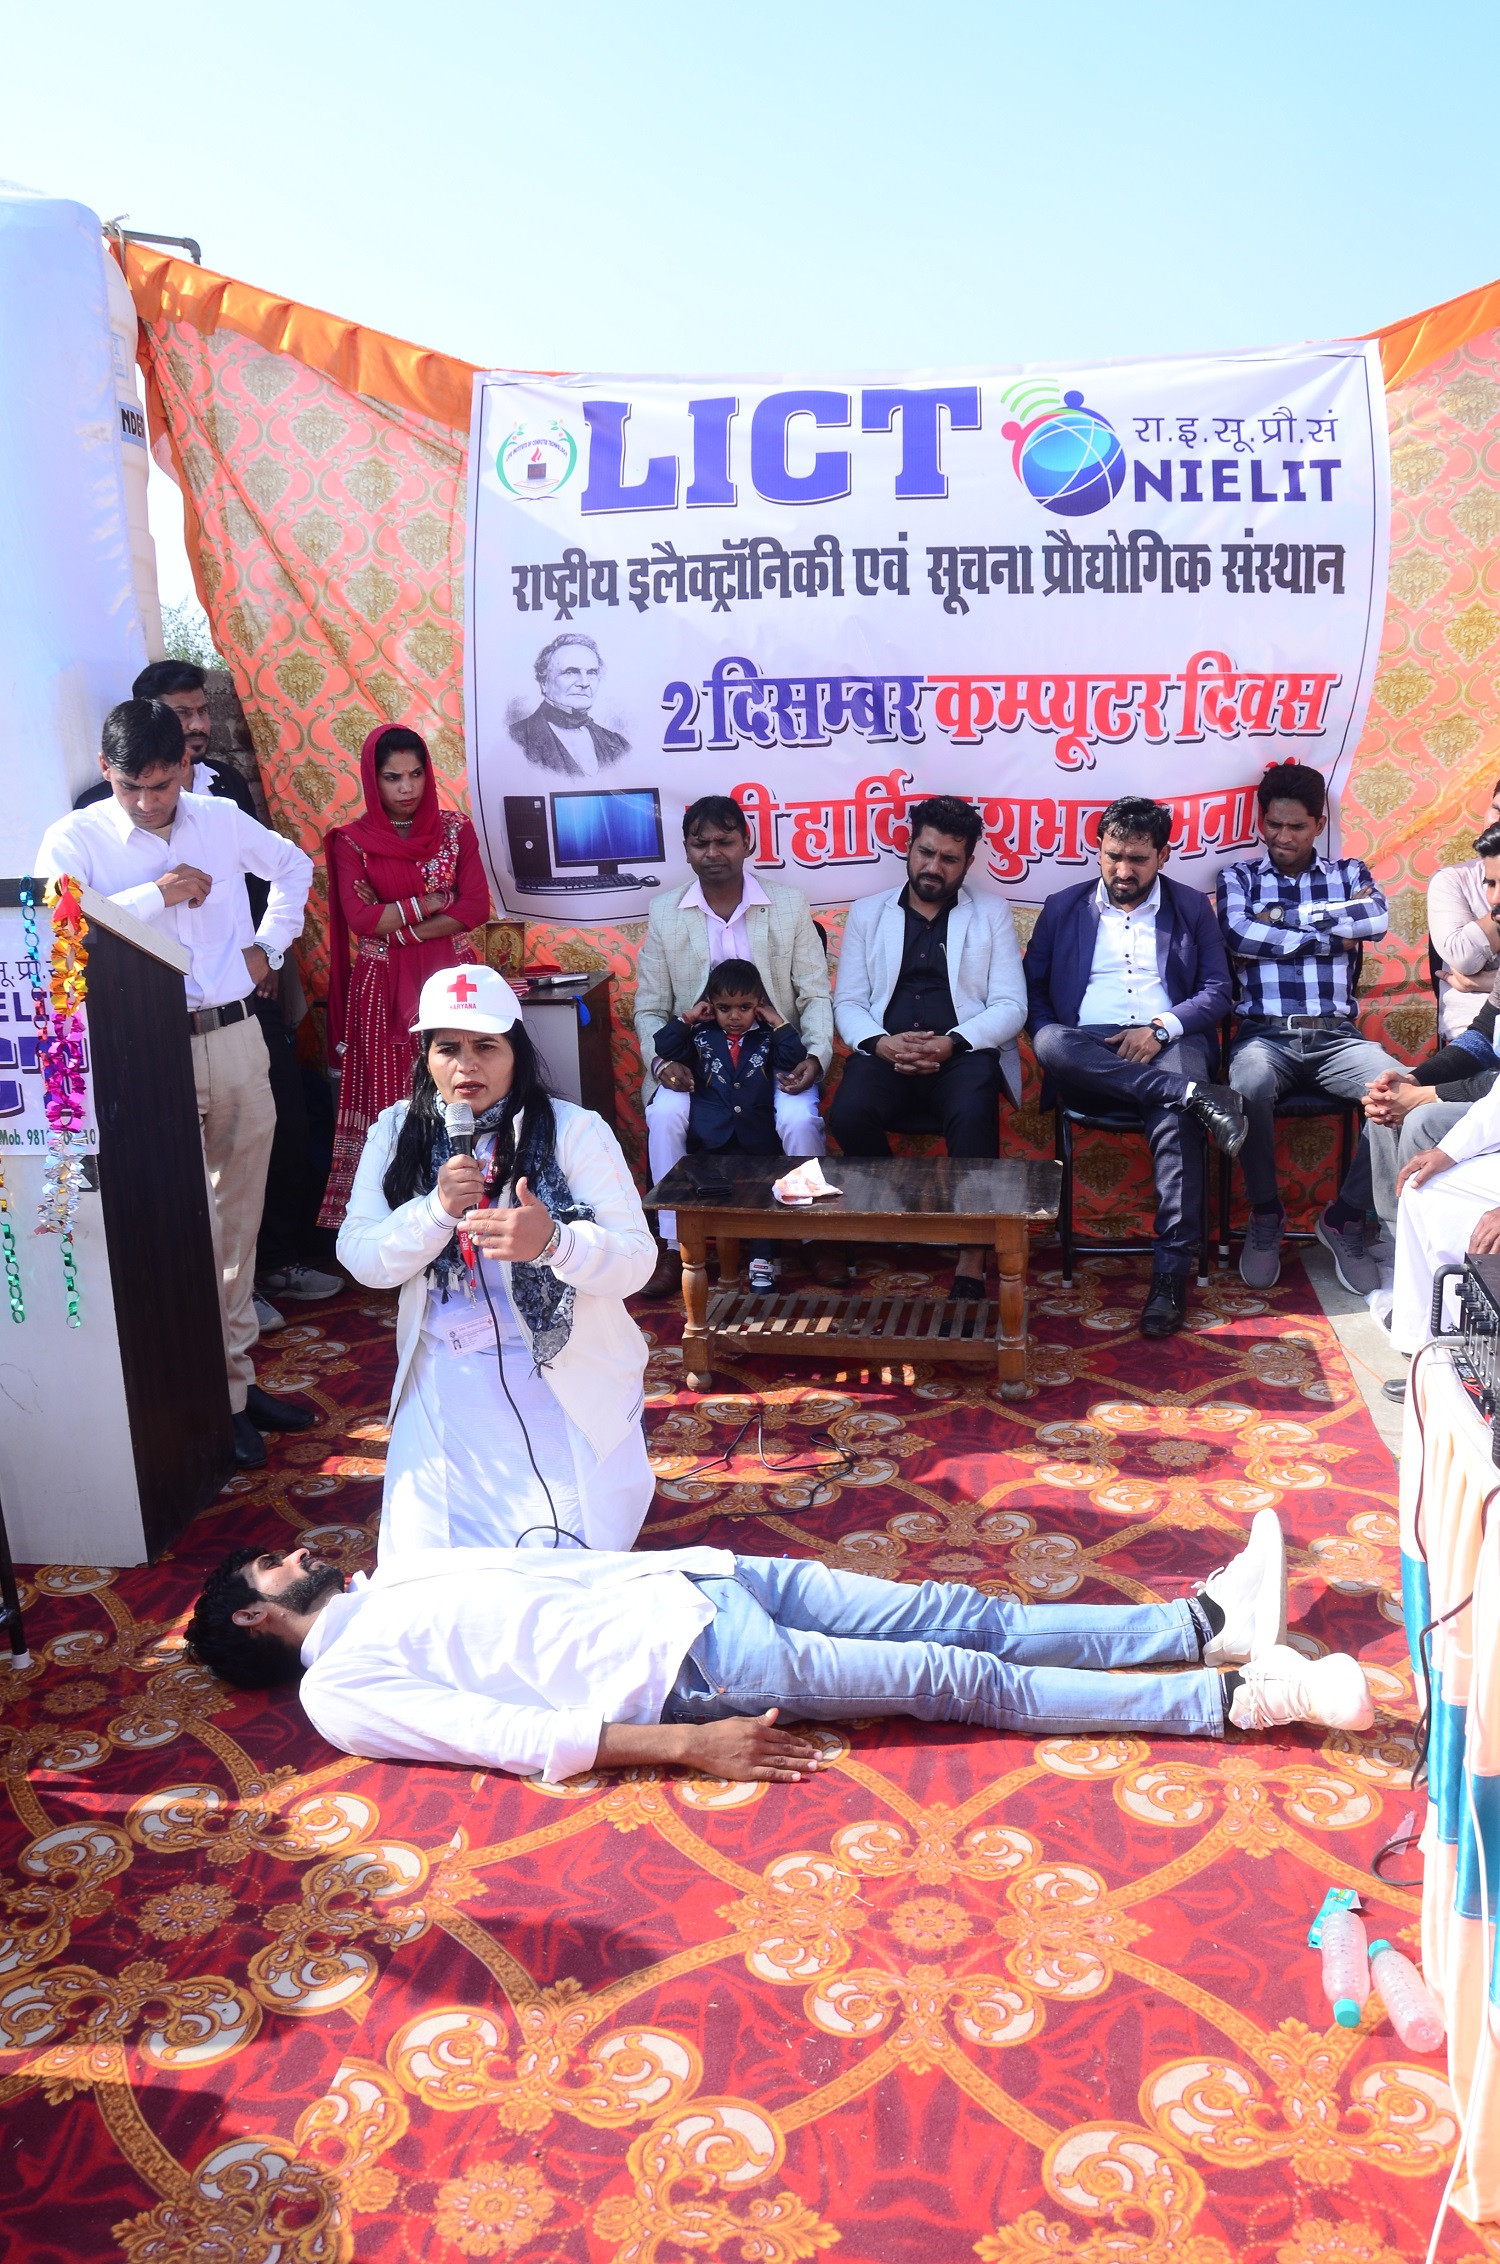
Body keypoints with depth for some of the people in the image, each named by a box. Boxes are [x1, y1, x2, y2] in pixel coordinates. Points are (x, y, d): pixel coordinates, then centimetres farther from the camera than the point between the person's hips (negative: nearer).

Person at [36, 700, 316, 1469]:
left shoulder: (221, 820, 8)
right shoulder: (76, 839, -3)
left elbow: (293, 865, 27)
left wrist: (269, 944, 16)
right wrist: (158, 893, -18)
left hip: (236, 1040, 5)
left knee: (238, 1222, 13)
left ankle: (238, 1379, 25)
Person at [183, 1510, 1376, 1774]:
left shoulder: (387, 1581, 20)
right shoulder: (339, 1690, -4)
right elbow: (522, 1737, -14)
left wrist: (671, 1570, 14)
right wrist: (684, 1746, -20)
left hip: (690, 1581, 7)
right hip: (692, 1665, -7)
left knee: (964, 1613, -1)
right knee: (963, 1679, -10)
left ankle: (1209, 1622, 3)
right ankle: (1242, 1698, -7)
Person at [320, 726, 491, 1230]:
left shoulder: (455, 829, 6)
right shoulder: (351, 842, 2)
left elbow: (476, 908, -4)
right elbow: (360, 918, -9)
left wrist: (397, 925, -10)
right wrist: (430, 903, -7)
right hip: (384, 988, -1)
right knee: (390, 1097, -1)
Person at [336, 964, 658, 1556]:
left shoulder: (573, 1131, -9)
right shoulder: (398, 1132, 3)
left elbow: (636, 1259, -15)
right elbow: (360, 1258, -4)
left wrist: (552, 1241, -35)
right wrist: (437, 1208, -22)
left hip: (562, 1382, -3)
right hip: (443, 1390, 3)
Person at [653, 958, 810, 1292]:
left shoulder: (767, 1038, 13)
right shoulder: (701, 1036, 12)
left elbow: (794, 1059, -1)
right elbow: (664, 1048, 2)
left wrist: (778, 1023, 2)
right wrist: (687, 1018, 2)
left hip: (758, 1138, 0)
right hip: (712, 1139, 0)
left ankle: (762, 1259, -7)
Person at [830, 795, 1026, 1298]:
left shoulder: (991, 914, 13)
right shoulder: (866, 914, 18)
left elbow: (1010, 1006, 3)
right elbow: (847, 1002, 9)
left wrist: (950, 1044, -15)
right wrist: (880, 1043, -13)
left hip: (964, 1054, -1)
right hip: (886, 1054, 2)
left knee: (973, 1115, -35)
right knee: (848, 1114, -31)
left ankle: (972, 1260, -28)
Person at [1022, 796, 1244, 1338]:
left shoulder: (1192, 908, 17)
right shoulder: (1064, 907, 19)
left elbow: (1218, 990, 9)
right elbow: (1032, 989, 14)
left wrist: (1162, 1027, -10)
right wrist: (1050, 1037, -7)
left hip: (1166, 1045, -1)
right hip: (1089, 1051, 1)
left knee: (1175, 1122, -35)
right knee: (1051, 1043, -36)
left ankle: (1172, 1272, -33)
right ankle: (1195, 1096, -36)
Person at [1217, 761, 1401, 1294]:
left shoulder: (1349, 873, 17)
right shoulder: (1238, 879, 14)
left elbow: (1376, 919, -5)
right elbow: (1238, 935, -8)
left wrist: (1283, 920, -6)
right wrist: (1327, 936, -4)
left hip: (1335, 1035, 2)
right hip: (1265, 1034, -1)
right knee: (1249, 1087, -38)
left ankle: (1345, 1219, -7)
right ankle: (1265, 1215, -11)